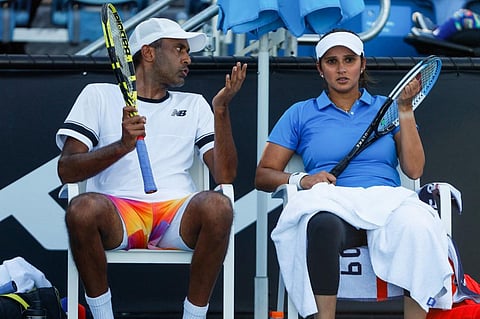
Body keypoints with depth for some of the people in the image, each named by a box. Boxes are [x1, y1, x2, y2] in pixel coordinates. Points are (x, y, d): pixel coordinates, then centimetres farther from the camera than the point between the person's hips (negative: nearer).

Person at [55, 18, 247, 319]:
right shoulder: (99, 95, 16)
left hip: (177, 213, 2)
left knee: (217, 205, -31)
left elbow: (226, 176, 11)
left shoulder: (194, 105, 24)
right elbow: (66, 170, 2)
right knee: (83, 208, -36)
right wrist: (123, 145, -13)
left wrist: (221, 109, 0)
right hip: (117, 210, -2)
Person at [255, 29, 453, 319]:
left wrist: (405, 108, 4)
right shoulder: (301, 114, 20)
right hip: (330, 202, -1)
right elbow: (263, 175, 15)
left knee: (418, 227, -37)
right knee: (324, 225, -41)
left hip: (386, 201, 1)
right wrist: (301, 180, -5)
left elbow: (414, 170, 7)